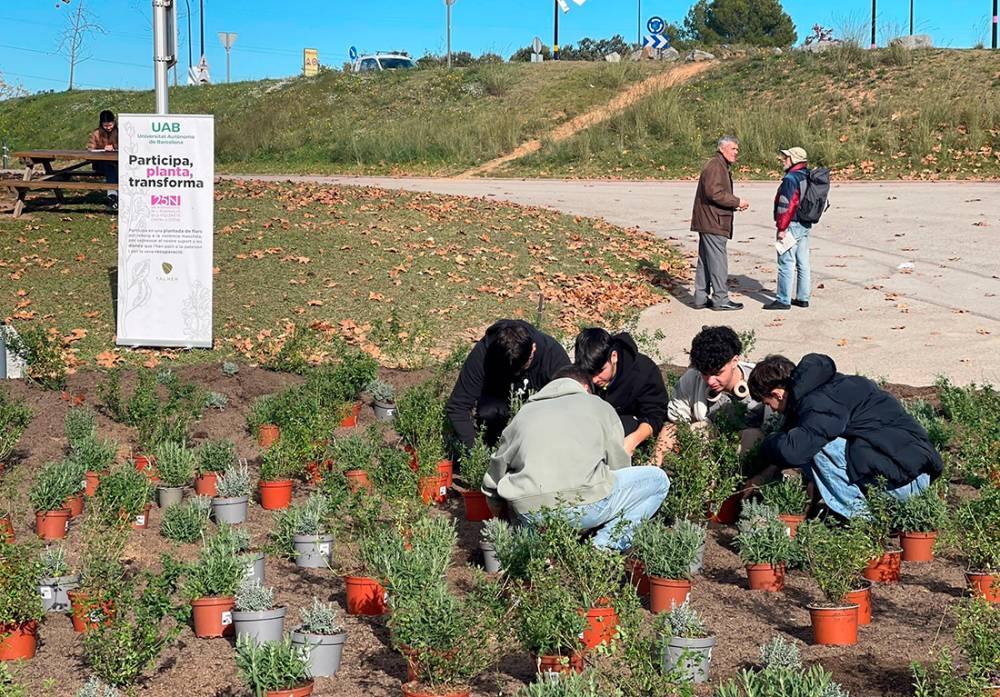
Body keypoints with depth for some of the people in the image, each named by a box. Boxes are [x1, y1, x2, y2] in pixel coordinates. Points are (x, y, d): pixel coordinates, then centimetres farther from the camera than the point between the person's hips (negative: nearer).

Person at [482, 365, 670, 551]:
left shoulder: (524, 412, 26)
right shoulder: (600, 406, 20)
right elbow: (618, 465, 20)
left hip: (529, 517, 4)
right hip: (584, 507, -4)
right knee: (658, 479, 17)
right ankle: (604, 546, -1)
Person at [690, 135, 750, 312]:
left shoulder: (721, 167, 22)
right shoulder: (715, 166, -13)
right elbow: (714, 193, -23)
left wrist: (735, 205, 12)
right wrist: (737, 201, -16)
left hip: (707, 223, 11)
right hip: (713, 224, -11)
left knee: (705, 261, 13)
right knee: (718, 261, -6)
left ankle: (701, 297, 17)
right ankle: (720, 299, -3)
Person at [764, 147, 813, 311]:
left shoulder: (790, 179, -17)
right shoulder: (808, 177, 11)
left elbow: (786, 205, -20)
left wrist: (782, 228, -17)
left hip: (792, 225, -9)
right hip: (806, 226, 9)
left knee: (785, 263, -4)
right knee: (803, 263, 13)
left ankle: (783, 300, -2)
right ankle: (803, 298, 18)